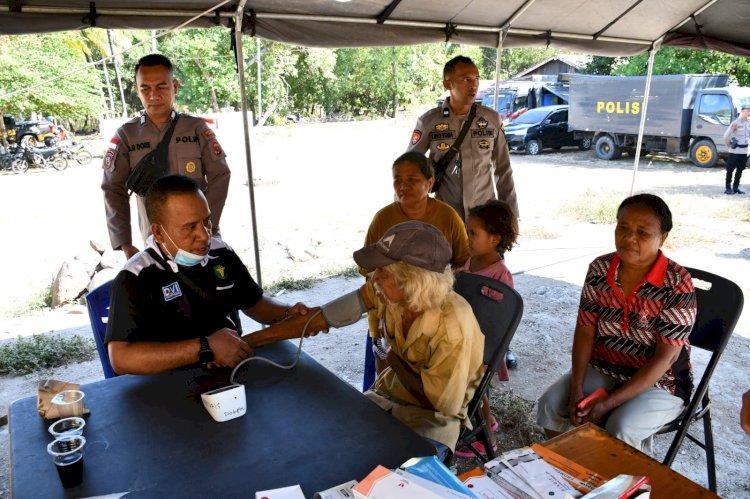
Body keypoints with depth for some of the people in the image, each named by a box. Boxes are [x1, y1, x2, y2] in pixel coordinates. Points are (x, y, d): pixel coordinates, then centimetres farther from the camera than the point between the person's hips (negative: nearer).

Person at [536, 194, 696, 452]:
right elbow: (585, 330, -4)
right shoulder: (599, 269, -7)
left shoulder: (677, 284, -20)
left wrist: (610, 403, -24)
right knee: (550, 405, -12)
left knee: (620, 431, -27)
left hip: (659, 382, -4)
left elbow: (665, 358, -20)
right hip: (603, 368, 5)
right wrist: (576, 389, -15)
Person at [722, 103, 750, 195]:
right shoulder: (736, 123, -12)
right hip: (734, 151, -6)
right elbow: (726, 136, -12)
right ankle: (728, 188, 10)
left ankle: (735, 187, 20)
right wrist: (729, 146, 1)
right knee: (730, 170, 1)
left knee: (740, 170, 11)